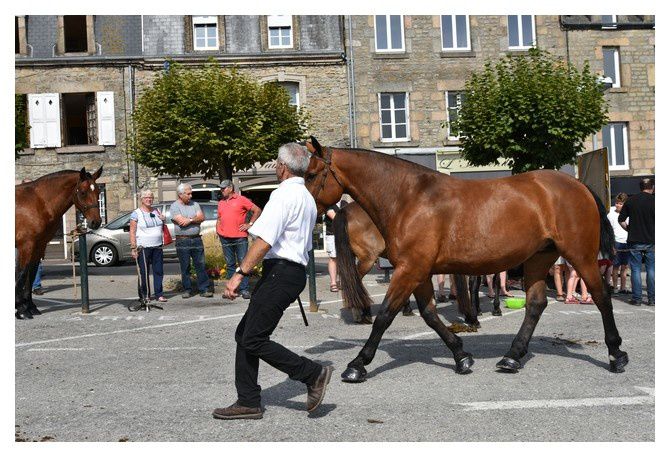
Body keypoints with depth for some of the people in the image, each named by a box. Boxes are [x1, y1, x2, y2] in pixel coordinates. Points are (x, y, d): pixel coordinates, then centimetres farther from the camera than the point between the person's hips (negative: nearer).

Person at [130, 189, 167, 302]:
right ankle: (144, 295, 8)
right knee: (144, 272, -1)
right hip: (143, 247, -5)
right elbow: (132, 232, -6)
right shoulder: (136, 213, -2)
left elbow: (162, 228, 25)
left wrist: (163, 220, 2)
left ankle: (158, 294, 9)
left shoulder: (156, 211, 14)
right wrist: (133, 248, -13)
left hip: (157, 246, 5)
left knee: (158, 271, 4)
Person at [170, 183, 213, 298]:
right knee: (185, 267, 3)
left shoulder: (194, 204, 13)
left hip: (196, 239, 3)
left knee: (201, 265, 1)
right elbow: (181, 221, -14)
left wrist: (190, 220, -11)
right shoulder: (174, 206, -1)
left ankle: (204, 289, 4)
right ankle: (187, 289, 12)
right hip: (182, 241, -3)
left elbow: (202, 218, 1)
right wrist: (195, 219, -4)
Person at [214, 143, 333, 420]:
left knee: (254, 340, -8)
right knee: (244, 334, 11)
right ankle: (248, 402, 12)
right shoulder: (308, 198, 20)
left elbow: (265, 241, -23)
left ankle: (313, 373, -1)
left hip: (280, 272, -10)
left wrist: (240, 273, -23)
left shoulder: (284, 194, -12)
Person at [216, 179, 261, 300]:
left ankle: (244, 290, -2)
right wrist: (217, 230, 13)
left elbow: (257, 210, 1)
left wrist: (250, 224, -4)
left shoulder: (241, 200, 0)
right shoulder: (221, 202, 16)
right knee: (230, 265, 7)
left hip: (240, 237, -5)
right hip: (225, 238, 5)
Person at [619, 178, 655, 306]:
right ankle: (651, 299, 8)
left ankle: (637, 298, 3)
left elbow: (621, 220, 4)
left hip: (634, 240, 1)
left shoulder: (631, 201, 2)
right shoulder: (653, 200, -5)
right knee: (651, 270, 7)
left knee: (636, 270, 4)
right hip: (651, 240, -1)